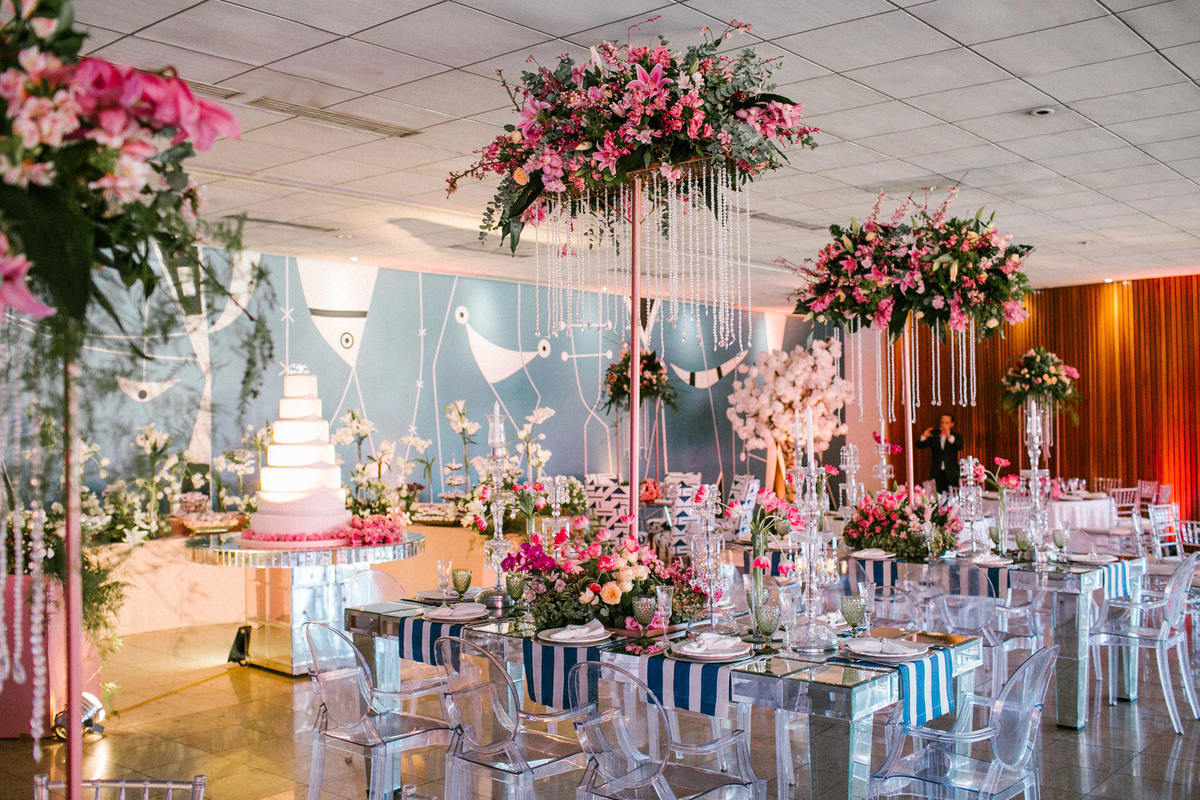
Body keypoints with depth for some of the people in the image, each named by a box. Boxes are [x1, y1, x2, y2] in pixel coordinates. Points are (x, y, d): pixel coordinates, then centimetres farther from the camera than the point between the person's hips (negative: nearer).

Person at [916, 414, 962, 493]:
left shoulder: (956, 437, 6)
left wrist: (949, 437, -31)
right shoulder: (934, 436, 11)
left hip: (951, 475, -1)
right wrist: (924, 436, -15)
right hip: (936, 474, 1)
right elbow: (920, 446, 5)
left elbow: (959, 447, -15)